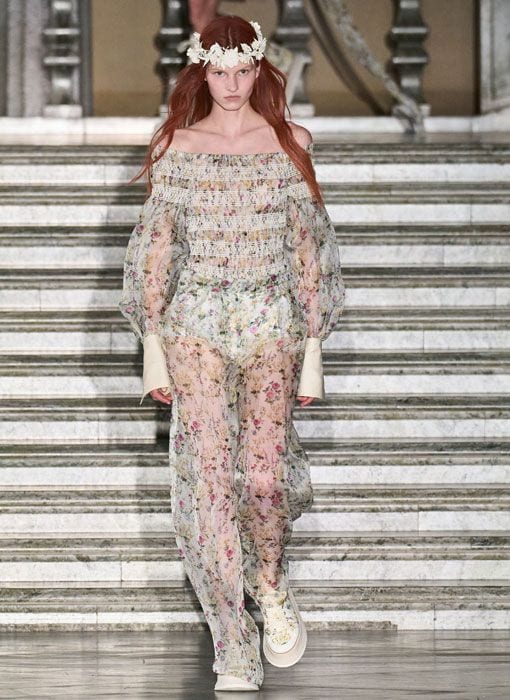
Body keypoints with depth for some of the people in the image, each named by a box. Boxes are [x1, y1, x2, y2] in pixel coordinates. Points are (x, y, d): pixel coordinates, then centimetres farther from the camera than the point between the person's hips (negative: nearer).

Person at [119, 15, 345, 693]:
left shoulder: (289, 145, 3)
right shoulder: (175, 147, 4)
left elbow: (307, 247, 4)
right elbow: (156, 247, 5)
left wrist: (313, 347, 1)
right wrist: (152, 345, 1)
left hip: (272, 324, 0)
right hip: (195, 324, 0)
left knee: (265, 473, -4)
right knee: (208, 478, -4)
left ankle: (271, 584, 29)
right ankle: (234, 650, 2)